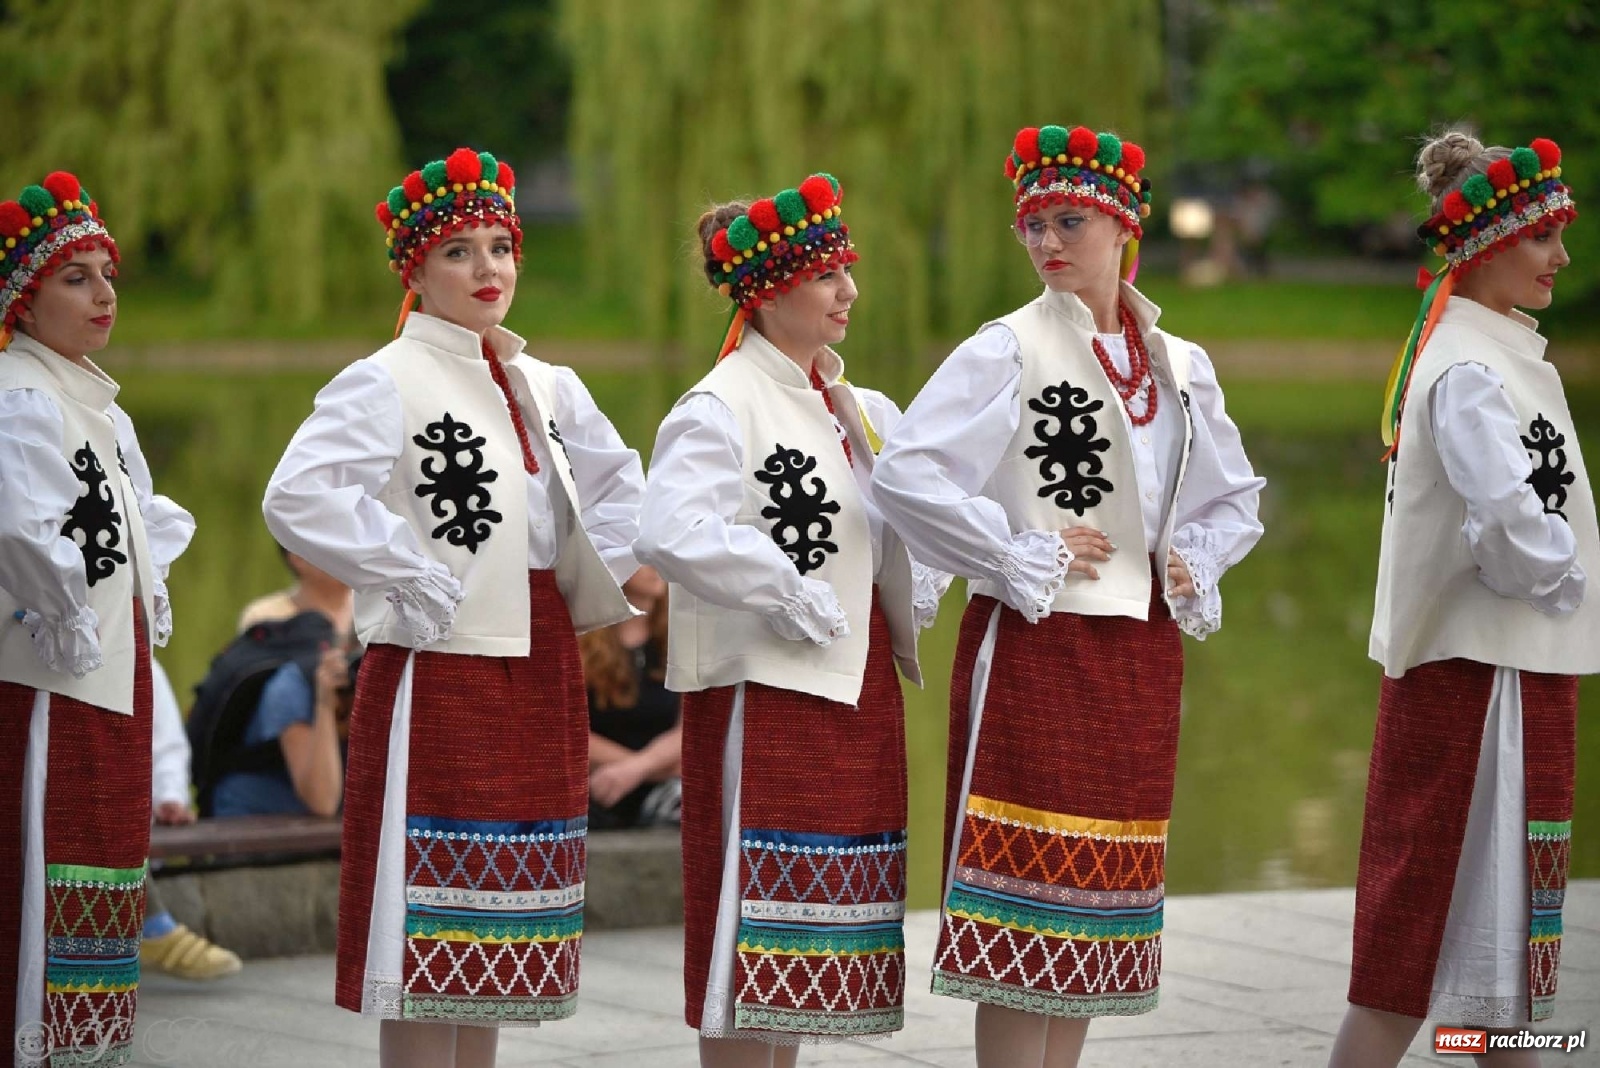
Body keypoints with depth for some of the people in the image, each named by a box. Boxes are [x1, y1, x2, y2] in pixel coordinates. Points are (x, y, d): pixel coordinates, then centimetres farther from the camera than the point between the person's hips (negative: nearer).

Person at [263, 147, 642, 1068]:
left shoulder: (550, 388, 13)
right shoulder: (383, 384, -7)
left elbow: (622, 488, 28)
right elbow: (299, 498, -21)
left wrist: (589, 579, 12)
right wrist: (414, 579, -17)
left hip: (540, 673, 7)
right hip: (438, 672, -7)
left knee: (494, 941, 10)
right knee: (427, 934, -7)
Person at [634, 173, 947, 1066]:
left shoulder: (862, 413, 13)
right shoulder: (720, 408, -11)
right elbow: (672, 535, -28)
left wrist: (917, 602, 13)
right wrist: (794, 599, -20)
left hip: (859, 689, 8)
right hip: (764, 690, -8)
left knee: (808, 927, 11)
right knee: (753, 916, -6)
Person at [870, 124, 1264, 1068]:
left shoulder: (1181, 368, 11)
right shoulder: (1008, 352, -6)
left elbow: (1236, 497, 25)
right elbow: (906, 473, -16)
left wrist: (1196, 565, 6)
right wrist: (1019, 556, -14)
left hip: (1142, 650, 6)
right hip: (1035, 643, -6)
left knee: (1100, 886, 8)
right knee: (1025, 887, -8)